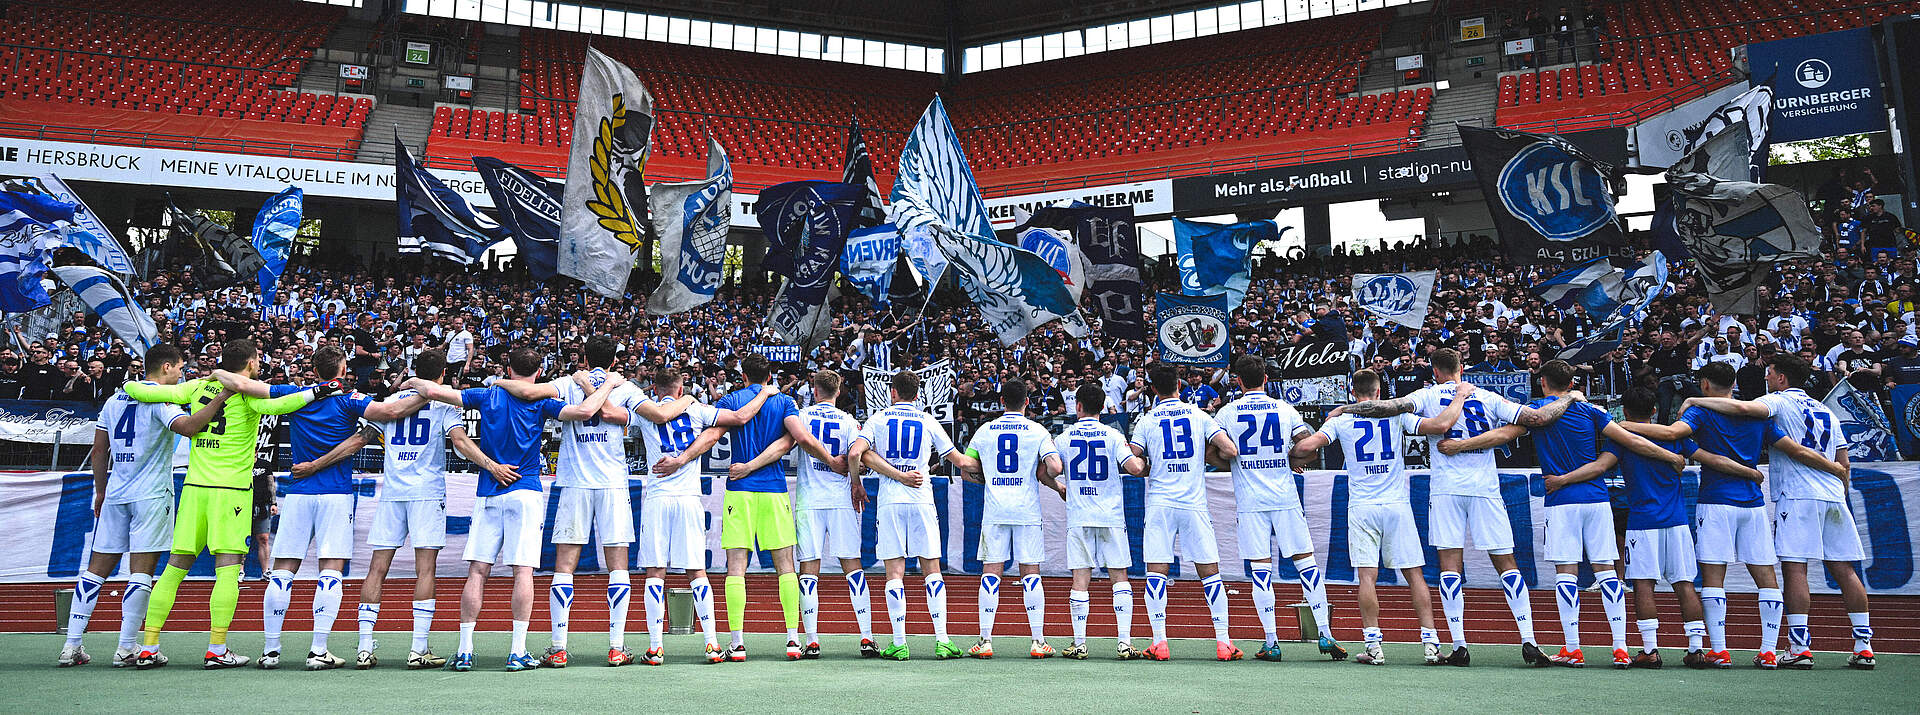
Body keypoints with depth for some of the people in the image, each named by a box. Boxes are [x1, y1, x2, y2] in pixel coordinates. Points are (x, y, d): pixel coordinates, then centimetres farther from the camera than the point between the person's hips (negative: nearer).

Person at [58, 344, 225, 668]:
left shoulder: (114, 399, 15)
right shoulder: (160, 398, -7)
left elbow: (99, 451, 18)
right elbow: (188, 426, -27)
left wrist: (100, 491, 25)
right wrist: (220, 398, -24)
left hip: (115, 495, 7)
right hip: (151, 495, -7)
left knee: (96, 568, 11)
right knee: (141, 572, -4)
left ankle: (71, 646, 10)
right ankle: (126, 649, -3)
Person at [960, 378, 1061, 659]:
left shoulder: (984, 430, 6)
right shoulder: (1037, 430, -1)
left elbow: (965, 472, 9)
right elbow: (1055, 467, -13)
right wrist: (1038, 473, 8)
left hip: (994, 510, 1)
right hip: (1027, 509, -1)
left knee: (991, 572, 4)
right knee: (1030, 572, 4)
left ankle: (985, 640, 4)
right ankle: (1038, 641, 5)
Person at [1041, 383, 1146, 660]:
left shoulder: (1064, 437, 3)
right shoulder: (1113, 435, -1)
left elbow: (1044, 474, 4)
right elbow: (1135, 468, -12)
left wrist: (1060, 488, 24)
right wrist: (1146, 464, 11)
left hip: (1078, 518, 1)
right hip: (1111, 516, 0)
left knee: (1080, 580, 2)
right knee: (1119, 577, 5)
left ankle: (1079, 644, 4)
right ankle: (1124, 642, 0)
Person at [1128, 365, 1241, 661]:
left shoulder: (1147, 420, 2)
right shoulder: (1199, 415, 5)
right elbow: (1230, 450, -4)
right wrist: (1210, 457, 16)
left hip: (1159, 503, -1)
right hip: (1194, 504, 1)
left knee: (1156, 573, 1)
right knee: (1209, 572, 7)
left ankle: (1159, 642, -3)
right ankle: (1223, 642, 6)